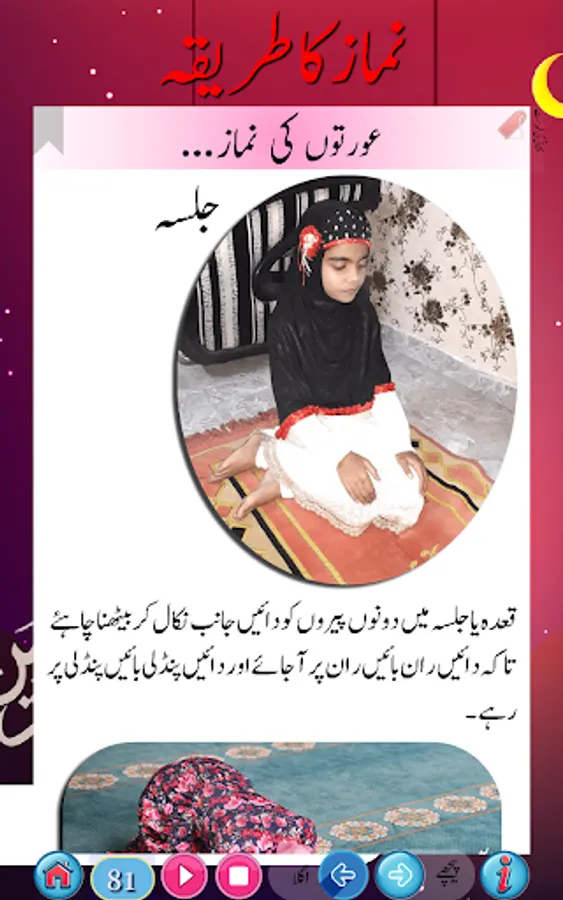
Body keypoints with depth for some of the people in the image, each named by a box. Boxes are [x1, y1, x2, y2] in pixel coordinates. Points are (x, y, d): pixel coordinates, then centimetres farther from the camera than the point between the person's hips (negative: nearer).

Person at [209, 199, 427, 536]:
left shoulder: (364, 315, -3)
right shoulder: (287, 325, -17)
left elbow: (381, 388, 0)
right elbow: (294, 407, -18)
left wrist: (402, 446, -13)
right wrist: (340, 456, -30)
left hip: (361, 424, 7)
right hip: (314, 429, -6)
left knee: (410, 493, -15)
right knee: (361, 504, -29)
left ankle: (285, 481, -5)